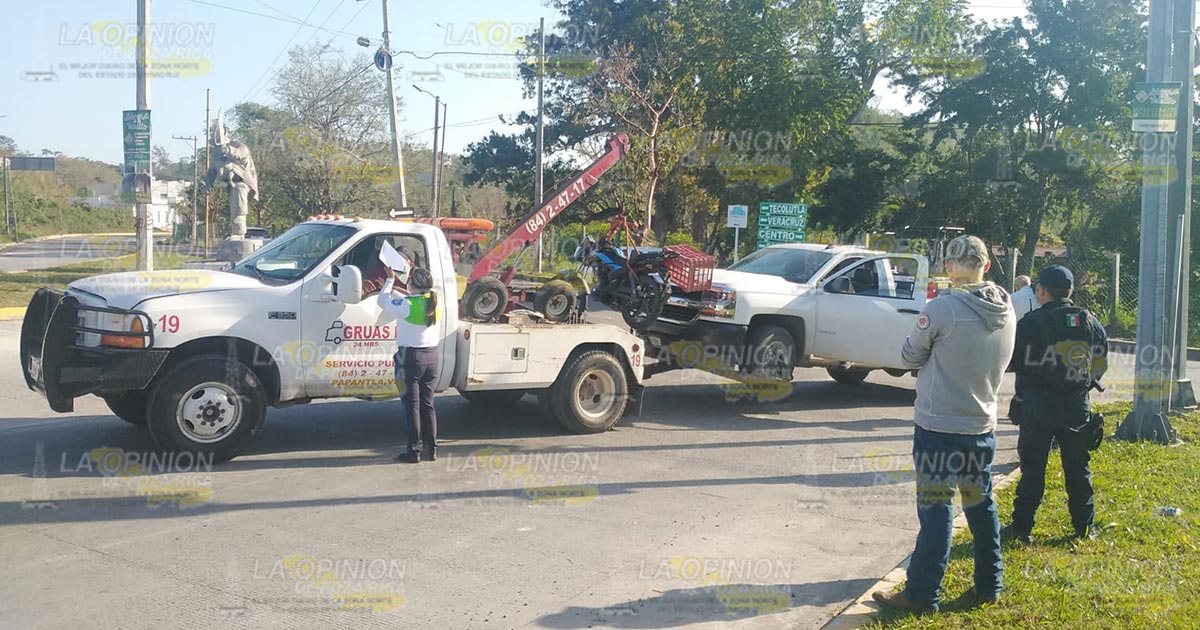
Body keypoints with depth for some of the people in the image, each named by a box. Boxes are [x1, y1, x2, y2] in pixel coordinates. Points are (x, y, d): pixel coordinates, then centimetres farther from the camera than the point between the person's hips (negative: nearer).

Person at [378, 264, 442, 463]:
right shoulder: (434, 303, 2)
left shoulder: (407, 304, -16)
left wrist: (390, 280, 11)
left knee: (412, 405, 1)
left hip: (412, 357, -6)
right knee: (427, 404, 13)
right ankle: (430, 448, 16)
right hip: (432, 356, 6)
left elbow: (383, 301, -3)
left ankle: (413, 450, 3)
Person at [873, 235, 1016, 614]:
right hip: (983, 425, 6)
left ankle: (922, 595, 5)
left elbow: (910, 357, -7)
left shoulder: (942, 308, -19)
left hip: (939, 426, -6)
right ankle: (988, 586, 29)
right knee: (981, 505, 18)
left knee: (936, 510, -1)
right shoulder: (1006, 312, 1)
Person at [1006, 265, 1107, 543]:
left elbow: (1013, 361, -9)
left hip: (1039, 404, -4)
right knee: (1078, 467, 13)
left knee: (1033, 467, 1)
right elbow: (1101, 363, 10)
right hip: (1078, 404, 4)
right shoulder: (1091, 322, 4)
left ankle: (1022, 527, 5)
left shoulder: (1032, 322, -12)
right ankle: (1085, 527, 19)